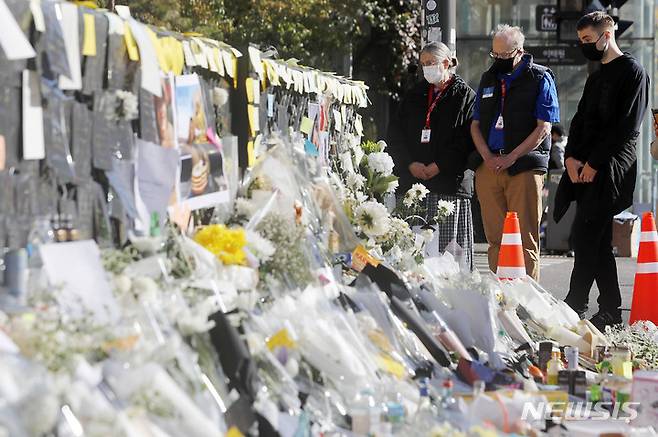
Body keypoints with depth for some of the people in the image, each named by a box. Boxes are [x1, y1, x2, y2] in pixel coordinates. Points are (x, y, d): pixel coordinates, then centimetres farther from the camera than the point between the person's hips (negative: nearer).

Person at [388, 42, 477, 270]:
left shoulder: (464, 96, 4)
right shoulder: (414, 96, 19)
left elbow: (467, 140, -5)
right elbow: (395, 133, 13)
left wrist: (438, 166, -12)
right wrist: (411, 164, -3)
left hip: (450, 181, -4)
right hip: (413, 180, 4)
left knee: (449, 241, -8)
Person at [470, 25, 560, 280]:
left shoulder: (540, 79, 2)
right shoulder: (488, 79, 18)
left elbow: (543, 128, -5)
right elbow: (475, 125, 17)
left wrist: (511, 157, -12)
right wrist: (488, 157, -1)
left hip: (524, 166, -5)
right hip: (488, 167, 5)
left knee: (525, 239, -7)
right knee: (495, 237, 4)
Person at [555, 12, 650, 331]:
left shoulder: (632, 72, -5)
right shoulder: (596, 78, 22)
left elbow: (627, 127, -13)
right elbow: (580, 121, 19)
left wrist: (594, 163, -15)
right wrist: (571, 157, 1)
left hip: (610, 169, -9)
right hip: (586, 169, 9)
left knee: (585, 236, -14)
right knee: (598, 241, 8)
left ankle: (575, 306, -15)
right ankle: (610, 310, 12)